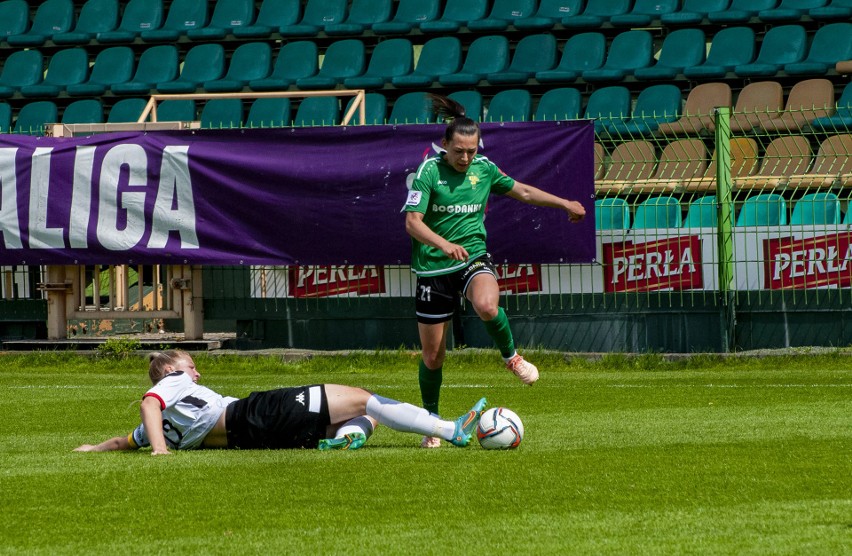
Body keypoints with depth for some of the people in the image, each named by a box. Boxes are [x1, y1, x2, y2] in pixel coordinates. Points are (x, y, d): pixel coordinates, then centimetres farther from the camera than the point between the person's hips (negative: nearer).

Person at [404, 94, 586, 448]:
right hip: (433, 268, -2)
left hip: (474, 256, 2)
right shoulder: (429, 171, -10)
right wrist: (444, 244, -34)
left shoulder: (483, 168, 4)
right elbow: (412, 222, -18)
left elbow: (522, 192, 22)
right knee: (432, 355, 3)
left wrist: (564, 203, 24)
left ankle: (510, 356, -5)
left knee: (487, 307, -35)